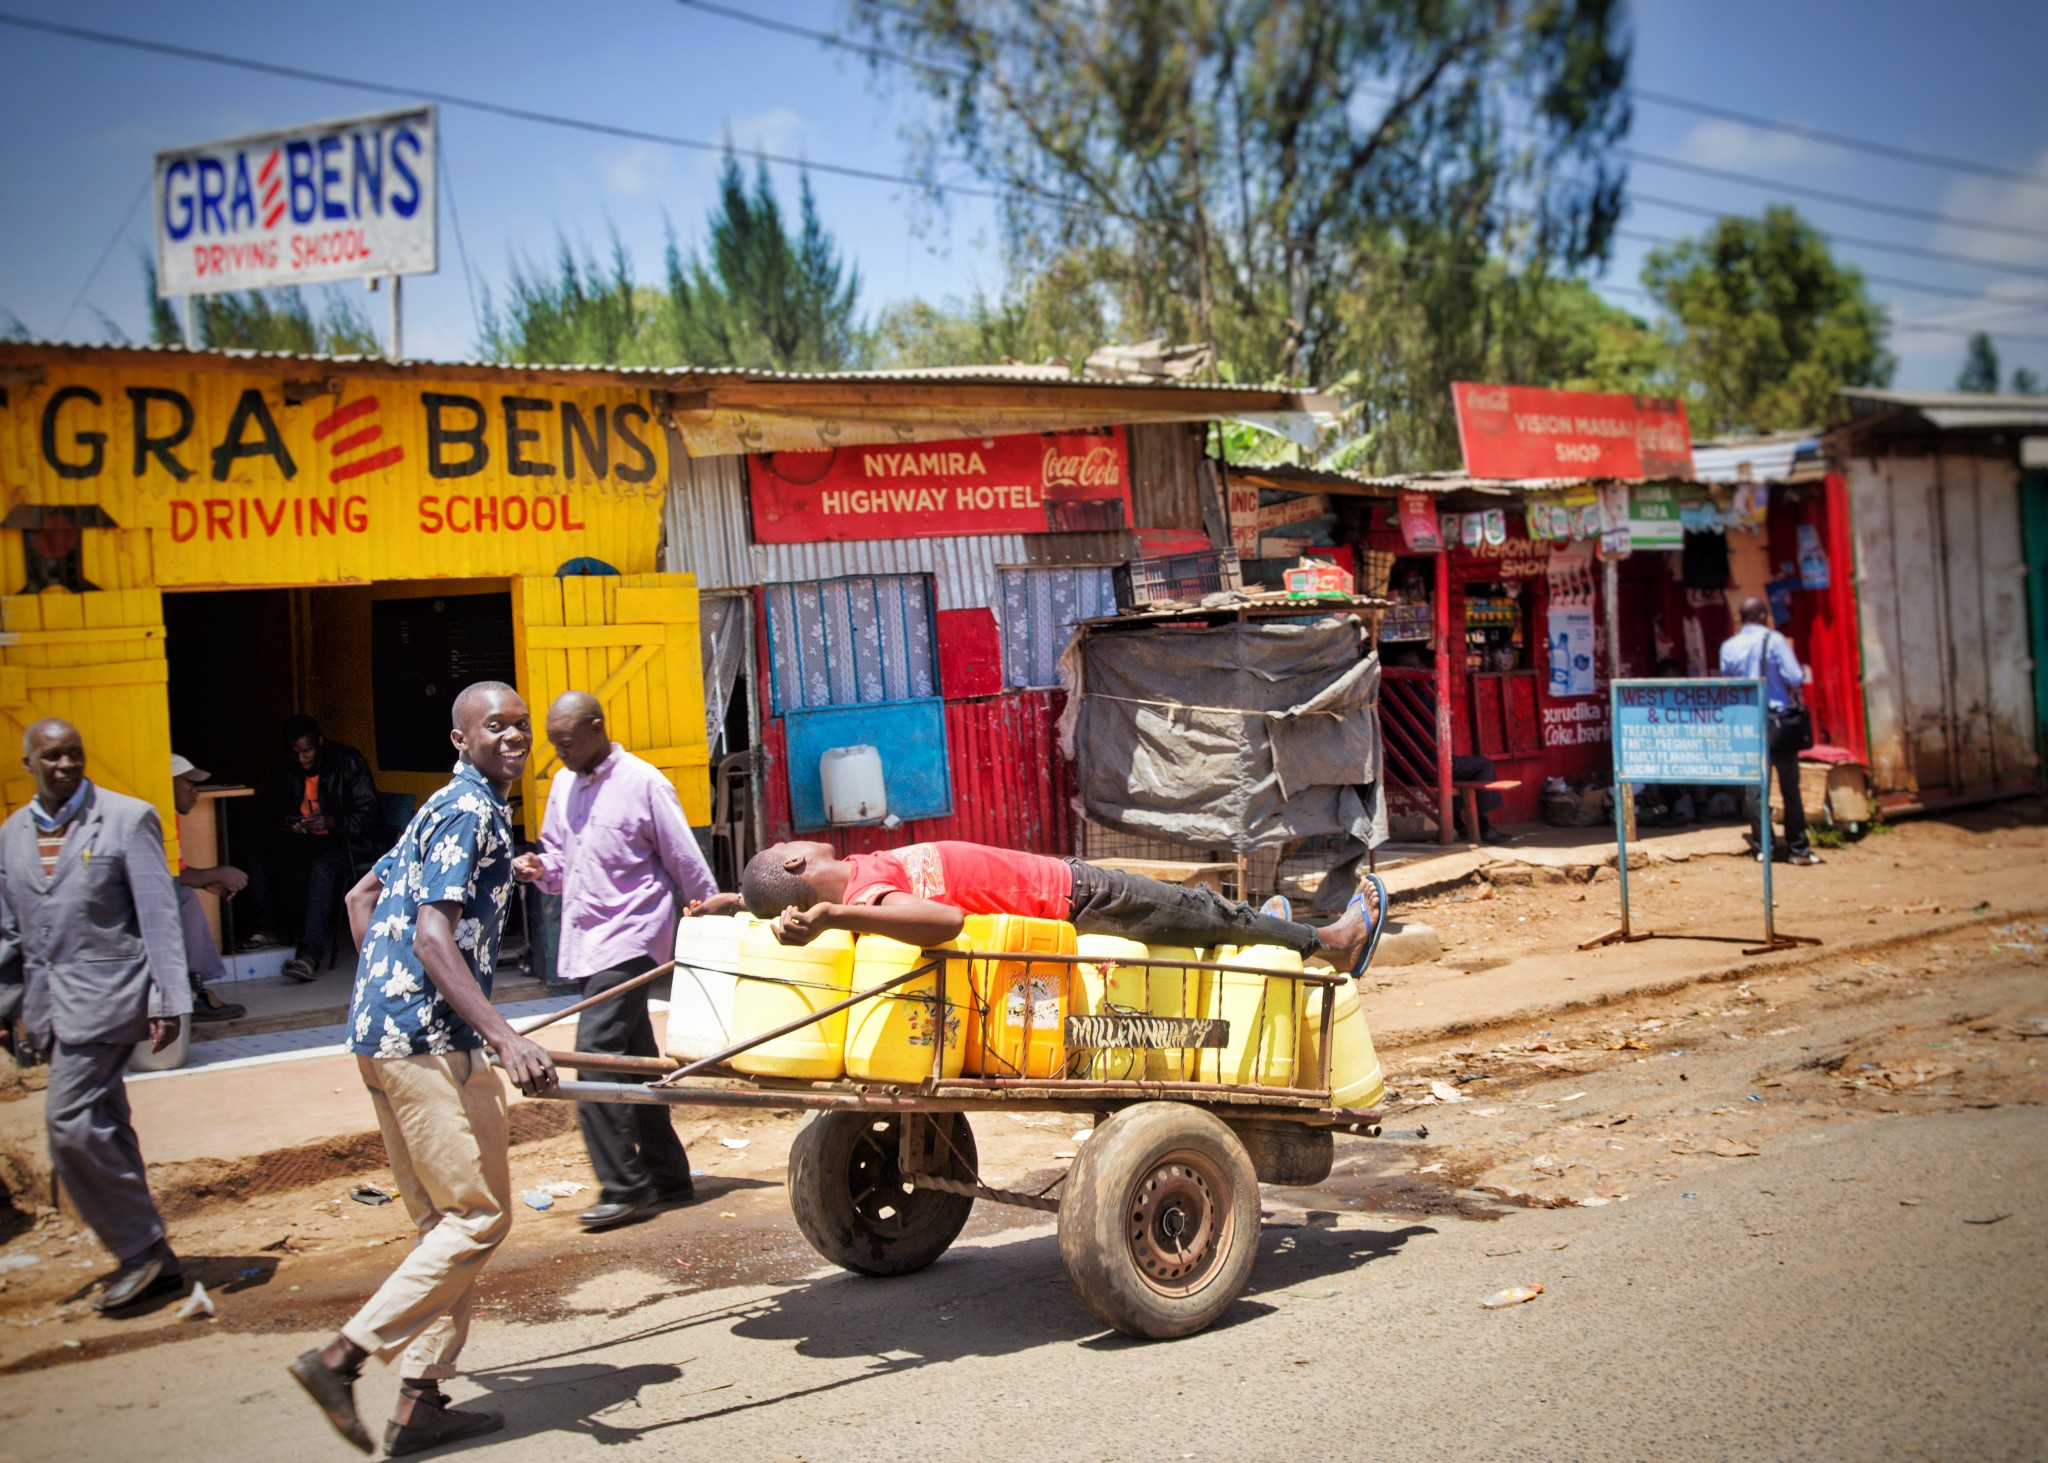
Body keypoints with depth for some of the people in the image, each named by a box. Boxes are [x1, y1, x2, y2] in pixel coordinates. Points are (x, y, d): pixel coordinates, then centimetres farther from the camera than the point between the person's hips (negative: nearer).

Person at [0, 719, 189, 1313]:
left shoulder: (128, 819, -5)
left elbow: (159, 915, -7)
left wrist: (169, 1001, -12)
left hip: (105, 994, -6)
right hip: (50, 1000, 6)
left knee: (70, 1120, -15)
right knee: (102, 1130, 9)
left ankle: (141, 1248, -4)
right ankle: (151, 1262, 16)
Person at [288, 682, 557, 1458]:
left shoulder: (448, 810, 20)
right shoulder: (470, 811, -11)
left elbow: (362, 897, 29)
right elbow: (434, 936, -22)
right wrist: (505, 1037, -30)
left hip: (385, 1034, 10)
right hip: (429, 1040, -10)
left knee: (444, 1219, 13)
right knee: (480, 1215, -6)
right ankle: (342, 1354, -8)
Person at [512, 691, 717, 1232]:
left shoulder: (643, 783, -9)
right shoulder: (563, 786, 12)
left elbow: (686, 862, -5)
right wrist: (542, 869, -2)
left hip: (630, 938, -8)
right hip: (585, 939, 8)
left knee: (597, 1049, -17)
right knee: (632, 1057, 13)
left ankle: (625, 1186, -12)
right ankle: (666, 1176, 21)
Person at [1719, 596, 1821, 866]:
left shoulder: (1728, 647, 3)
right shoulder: (1774, 640, -10)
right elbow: (1795, 678, -13)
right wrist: (1794, 694, 6)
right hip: (1777, 719, -4)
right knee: (1790, 787, 3)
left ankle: (1762, 846, 9)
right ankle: (1797, 849, 5)